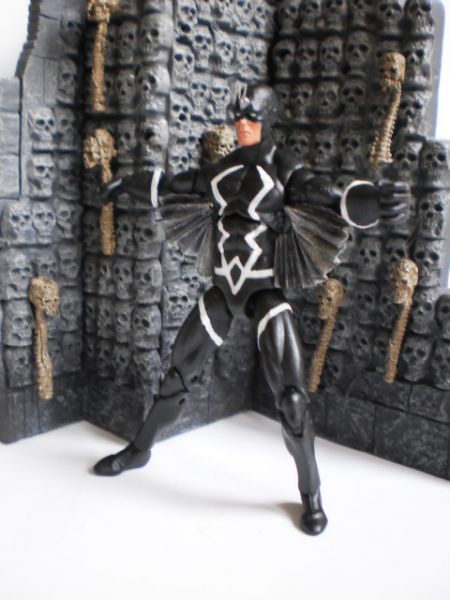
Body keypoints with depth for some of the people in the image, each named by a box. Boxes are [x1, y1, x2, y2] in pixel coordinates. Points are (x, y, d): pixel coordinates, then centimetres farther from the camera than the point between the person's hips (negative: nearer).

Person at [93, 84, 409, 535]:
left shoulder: (284, 170, -7)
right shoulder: (222, 170, 7)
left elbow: (328, 200, -23)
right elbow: (173, 185, 23)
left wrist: (370, 200, -45)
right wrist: (130, 183, 37)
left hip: (265, 289, -5)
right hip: (224, 287, 5)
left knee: (290, 396, -13)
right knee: (178, 371, 13)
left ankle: (311, 494, 7)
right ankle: (139, 450, 35)